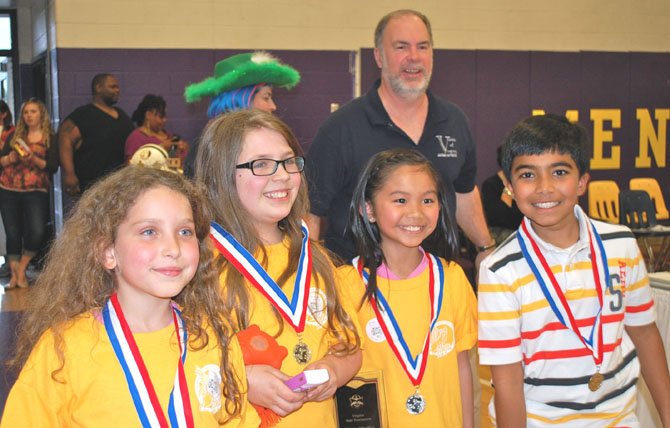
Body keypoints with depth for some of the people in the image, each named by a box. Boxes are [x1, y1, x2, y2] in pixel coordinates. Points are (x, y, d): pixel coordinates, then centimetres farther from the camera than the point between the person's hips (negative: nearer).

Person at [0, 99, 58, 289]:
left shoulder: (50, 139, 5)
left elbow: (53, 167, -4)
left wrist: (34, 159, -17)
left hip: (35, 191, -3)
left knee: (37, 232, -17)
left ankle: (21, 268, 6)